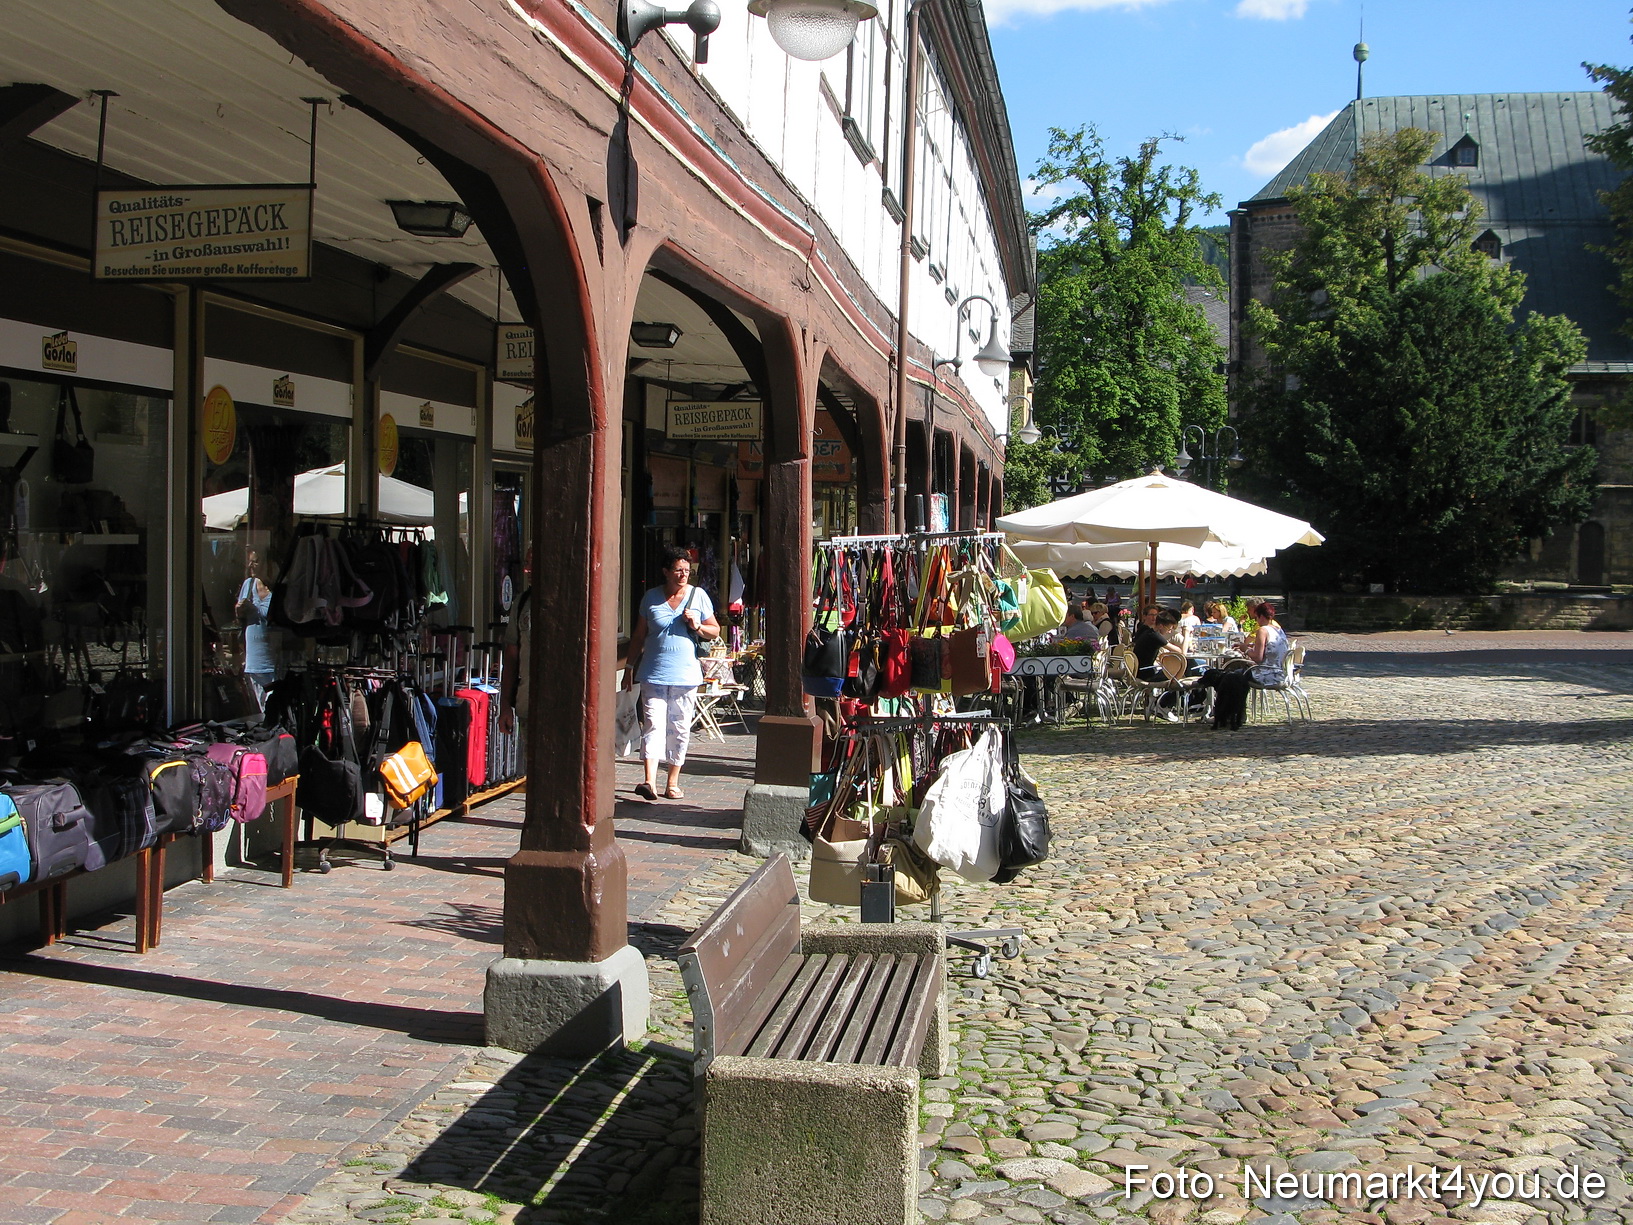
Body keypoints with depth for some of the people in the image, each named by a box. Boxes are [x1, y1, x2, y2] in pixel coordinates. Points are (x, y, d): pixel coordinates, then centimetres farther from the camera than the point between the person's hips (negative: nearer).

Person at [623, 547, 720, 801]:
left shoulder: (698, 596, 5)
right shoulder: (651, 597, 5)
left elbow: (715, 631, 11)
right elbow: (638, 636, 13)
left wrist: (697, 627, -9)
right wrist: (630, 667, 10)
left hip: (686, 675, 1)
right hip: (654, 673, -1)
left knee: (680, 729, 5)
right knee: (653, 725, -12)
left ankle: (673, 783, 14)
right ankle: (649, 781, -21)